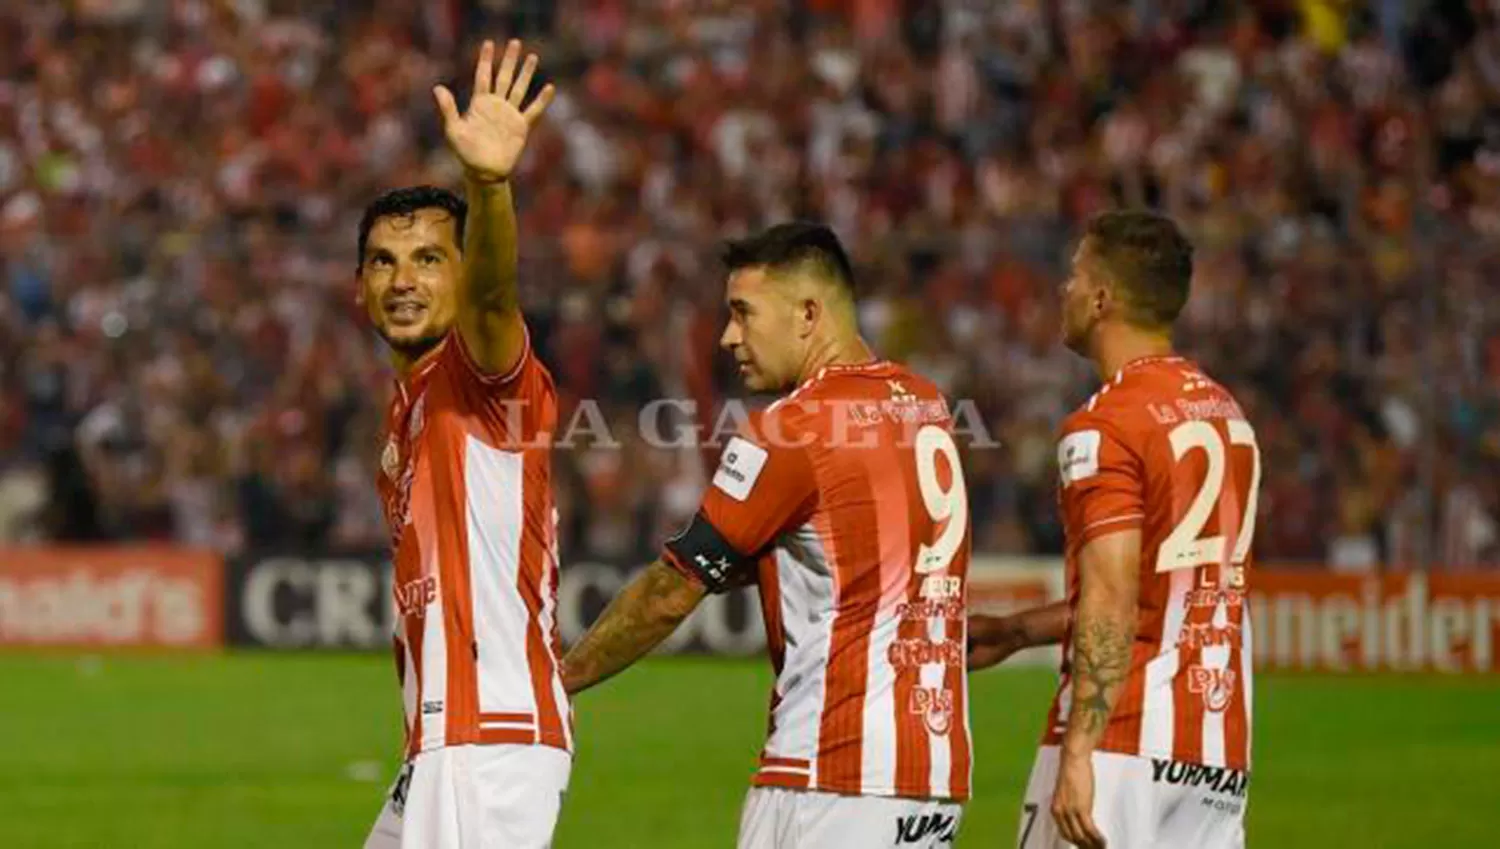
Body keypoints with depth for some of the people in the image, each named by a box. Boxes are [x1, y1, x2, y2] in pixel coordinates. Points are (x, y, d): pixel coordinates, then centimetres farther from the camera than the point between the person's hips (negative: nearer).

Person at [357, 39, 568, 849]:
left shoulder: (484, 375, -7)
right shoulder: (410, 404, 19)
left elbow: (491, 294, -31)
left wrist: (488, 184, -51)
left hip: (492, 743, -10)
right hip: (438, 750, 10)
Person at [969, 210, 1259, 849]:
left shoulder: (1105, 426, -10)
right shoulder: (1225, 415, 16)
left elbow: (1113, 603, -18)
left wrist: (1078, 755, -21)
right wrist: (1013, 632, 30)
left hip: (1125, 744, -8)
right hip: (1221, 751, 8)